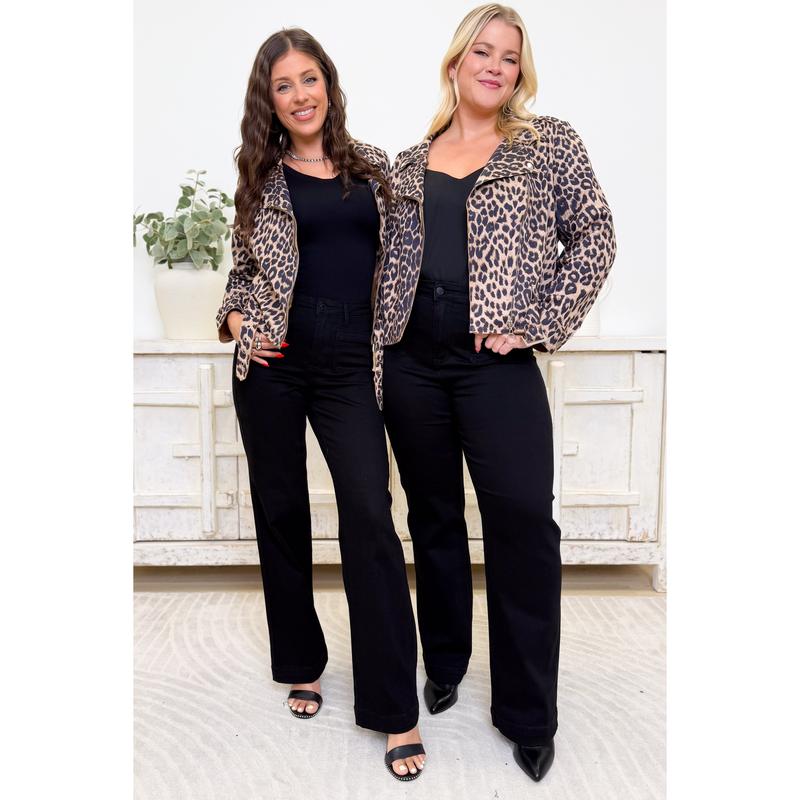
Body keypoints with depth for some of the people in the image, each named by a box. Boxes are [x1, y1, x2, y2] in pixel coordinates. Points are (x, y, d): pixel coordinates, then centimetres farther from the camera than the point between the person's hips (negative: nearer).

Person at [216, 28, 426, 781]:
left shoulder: (373, 165, 11)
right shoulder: (259, 177, 8)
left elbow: (396, 255, 14)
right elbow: (241, 270, 14)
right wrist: (234, 323, -5)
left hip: (350, 365, 0)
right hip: (273, 362, 1)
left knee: (370, 517, -9)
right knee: (281, 512, 8)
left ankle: (394, 709, 1)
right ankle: (300, 664, 29)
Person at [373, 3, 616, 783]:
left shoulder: (550, 143, 6)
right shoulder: (410, 163, 14)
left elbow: (594, 239, 1)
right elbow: (389, 266, 13)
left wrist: (534, 327, -9)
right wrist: (372, 362, 6)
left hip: (495, 366, -3)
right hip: (411, 364, 4)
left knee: (523, 528, -4)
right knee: (433, 520, 13)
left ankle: (528, 715, 14)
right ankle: (444, 664, 34)